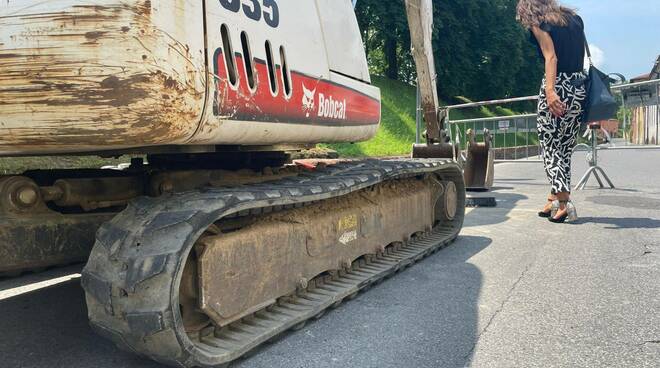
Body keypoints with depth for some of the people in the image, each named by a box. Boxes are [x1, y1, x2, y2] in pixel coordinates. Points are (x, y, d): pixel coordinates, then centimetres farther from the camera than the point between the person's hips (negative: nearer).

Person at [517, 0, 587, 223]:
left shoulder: (538, 24, -1)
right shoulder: (575, 18, 19)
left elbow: (551, 57, -16)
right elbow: (579, 54, 15)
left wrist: (550, 90, -25)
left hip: (558, 86, -6)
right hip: (580, 88, 6)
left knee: (550, 148, 1)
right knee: (565, 148, 12)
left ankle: (564, 203, -8)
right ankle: (554, 199, 17)